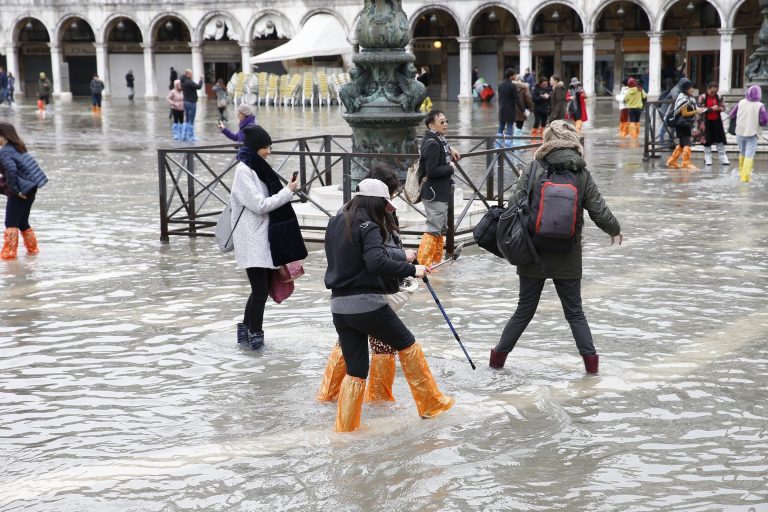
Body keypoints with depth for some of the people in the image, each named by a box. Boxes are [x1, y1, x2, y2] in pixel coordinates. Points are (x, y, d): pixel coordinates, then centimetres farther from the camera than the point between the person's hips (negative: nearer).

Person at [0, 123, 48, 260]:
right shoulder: (17, 148, 13)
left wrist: (14, 190, -21)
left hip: (21, 191, -9)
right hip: (30, 188, 9)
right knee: (22, 222, 21)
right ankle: (32, 248, 29)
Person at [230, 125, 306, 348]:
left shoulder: (257, 168, 15)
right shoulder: (243, 171, -12)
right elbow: (259, 205, -17)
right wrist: (287, 191, -13)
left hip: (264, 238, 9)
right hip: (252, 240, -9)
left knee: (261, 289, 11)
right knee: (261, 290, -8)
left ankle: (246, 330, 21)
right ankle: (254, 335, 2)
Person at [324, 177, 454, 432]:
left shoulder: (335, 224, 12)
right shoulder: (368, 227, -12)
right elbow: (377, 262, -28)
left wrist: (400, 257, 27)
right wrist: (411, 269, -18)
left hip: (339, 306, 7)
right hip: (367, 304, -7)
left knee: (355, 371, 12)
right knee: (407, 345, 15)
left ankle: (344, 430, 10)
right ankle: (431, 404, 25)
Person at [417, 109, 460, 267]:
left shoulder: (439, 139, 11)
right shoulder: (432, 144, -20)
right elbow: (432, 171, -25)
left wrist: (450, 149, 14)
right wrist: (450, 168, -12)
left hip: (441, 193, 11)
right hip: (434, 194, -11)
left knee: (442, 229, 17)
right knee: (434, 229, -8)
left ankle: (436, 261, 27)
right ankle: (422, 264, -3)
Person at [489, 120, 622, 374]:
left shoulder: (534, 169, -7)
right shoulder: (582, 175, -4)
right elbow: (599, 211, 0)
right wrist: (614, 230, 19)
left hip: (533, 253, 0)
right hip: (567, 256, 0)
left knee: (524, 310, 13)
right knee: (574, 312, 12)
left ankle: (499, 355, 19)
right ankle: (590, 359, 10)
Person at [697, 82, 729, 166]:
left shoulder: (719, 97, 4)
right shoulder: (703, 97, -6)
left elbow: (723, 108, 5)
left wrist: (718, 108, -16)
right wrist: (711, 109, -21)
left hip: (717, 121, 3)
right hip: (707, 121, -3)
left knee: (720, 140, 2)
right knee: (707, 141, 4)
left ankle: (723, 159, 7)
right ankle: (708, 159, 13)